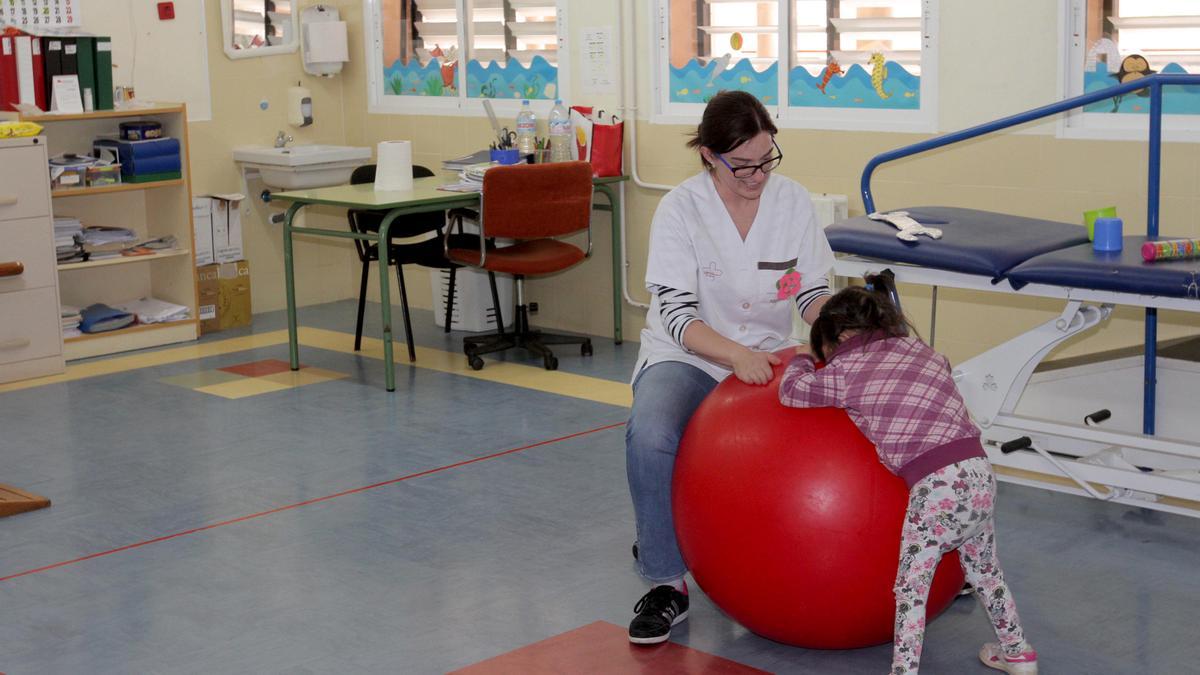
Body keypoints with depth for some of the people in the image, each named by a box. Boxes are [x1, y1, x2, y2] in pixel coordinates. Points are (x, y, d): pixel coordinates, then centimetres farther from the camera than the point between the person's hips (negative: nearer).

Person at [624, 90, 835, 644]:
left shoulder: (792, 200, -4)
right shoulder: (681, 209, -14)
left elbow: (812, 292, 2)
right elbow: (677, 316, -19)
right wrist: (737, 355, -36)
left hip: (765, 356, 3)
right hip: (687, 356, -3)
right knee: (650, 435, -34)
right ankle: (666, 584, -18)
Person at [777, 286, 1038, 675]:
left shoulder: (846, 373, 1)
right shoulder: (916, 348, 16)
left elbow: (790, 390, 13)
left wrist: (803, 358, 35)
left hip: (936, 485, -7)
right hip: (979, 471, 7)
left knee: (911, 586, 1)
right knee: (983, 566, 26)